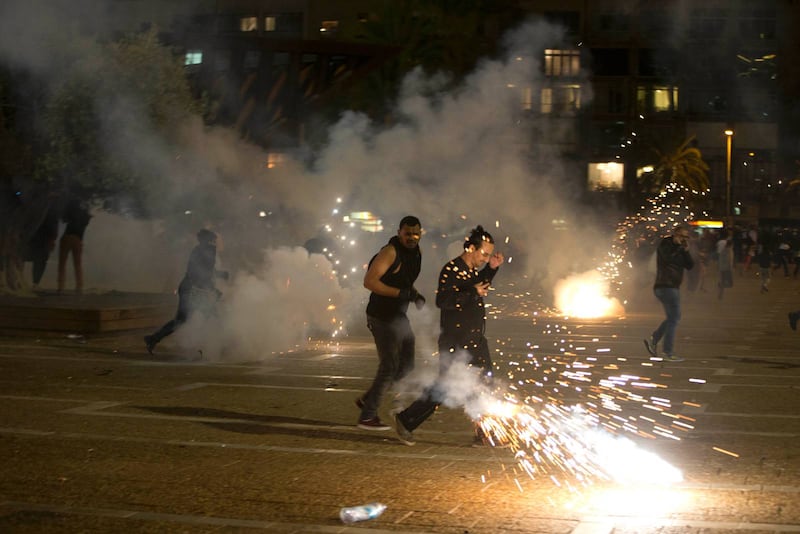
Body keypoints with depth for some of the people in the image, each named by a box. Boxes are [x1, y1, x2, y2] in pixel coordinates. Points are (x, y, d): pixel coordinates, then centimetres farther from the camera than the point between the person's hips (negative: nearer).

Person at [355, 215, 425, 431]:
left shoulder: (415, 253, 9)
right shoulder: (391, 252, -18)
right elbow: (369, 281, -25)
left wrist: (415, 294, 4)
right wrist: (401, 293, -28)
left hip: (399, 316, 9)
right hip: (383, 317, -9)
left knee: (406, 364, 15)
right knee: (389, 366, -5)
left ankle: (367, 399, 26)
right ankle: (367, 417, 4)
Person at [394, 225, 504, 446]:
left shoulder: (473, 269, 10)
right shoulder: (451, 270, -16)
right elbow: (442, 301, -27)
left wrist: (492, 269, 17)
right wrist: (472, 293, -27)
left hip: (476, 340, 8)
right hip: (454, 342, -8)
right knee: (443, 387, -3)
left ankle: (484, 433, 15)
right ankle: (405, 420, 10)